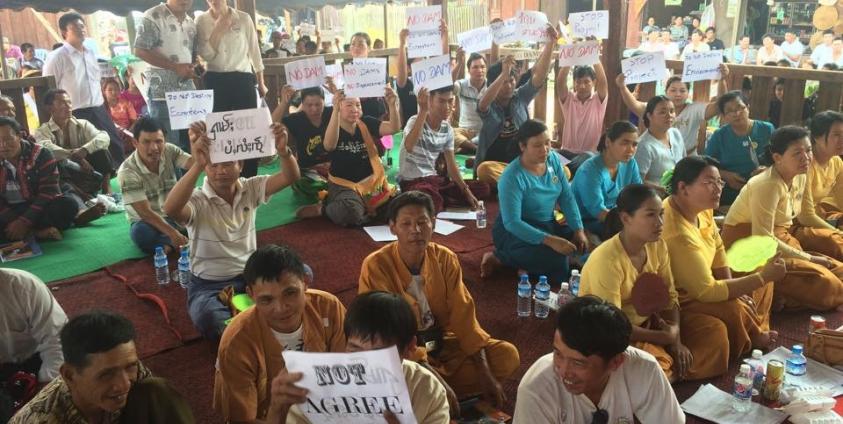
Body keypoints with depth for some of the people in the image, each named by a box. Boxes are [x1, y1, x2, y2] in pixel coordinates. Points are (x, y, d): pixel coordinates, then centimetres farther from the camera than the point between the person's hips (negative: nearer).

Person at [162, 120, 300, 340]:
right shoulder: (197, 200, -13)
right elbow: (170, 209, -38)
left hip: (250, 275, 3)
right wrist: (197, 165, -49)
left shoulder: (250, 189, -2)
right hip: (209, 285, -3)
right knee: (209, 318, -37)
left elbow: (290, 177, -16)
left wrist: (283, 150, -39)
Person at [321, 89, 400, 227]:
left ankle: (366, 210, 8)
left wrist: (392, 105, -34)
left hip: (372, 182, 5)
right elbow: (329, 145, -32)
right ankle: (325, 207, -1)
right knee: (349, 213, -36)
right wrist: (335, 110, -44)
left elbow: (394, 128, -14)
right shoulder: (333, 128, -7)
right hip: (344, 186, -4)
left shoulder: (367, 123, 2)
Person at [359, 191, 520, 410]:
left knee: (507, 355, -10)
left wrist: (485, 374, -15)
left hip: (442, 343, 6)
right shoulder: (376, 266, -21)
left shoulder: (445, 258, -6)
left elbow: (463, 315, -7)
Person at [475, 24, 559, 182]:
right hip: (495, 163, -3)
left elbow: (539, 75, -6)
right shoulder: (489, 106, -4)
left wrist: (550, 42, -18)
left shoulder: (521, 97, 7)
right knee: (484, 170, -38)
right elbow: (483, 103, -30)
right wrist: (504, 73, -41)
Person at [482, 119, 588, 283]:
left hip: (548, 225, 8)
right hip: (515, 231, -8)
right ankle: (499, 257, -10)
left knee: (585, 245, -8)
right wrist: (549, 240, -38)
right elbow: (512, 222, -30)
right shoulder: (513, 177, -24)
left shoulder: (553, 159, -4)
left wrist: (578, 229, -14)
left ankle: (527, 263, -1)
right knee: (554, 258, -30)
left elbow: (567, 197, 0)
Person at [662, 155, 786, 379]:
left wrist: (734, 288, -6)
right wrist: (763, 276, -27)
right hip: (679, 304, -10)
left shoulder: (701, 207, -7)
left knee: (763, 279, 8)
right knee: (734, 310, -28)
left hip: (699, 286, 10)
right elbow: (707, 292, -33)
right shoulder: (678, 234, -35)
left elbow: (717, 248, 9)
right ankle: (754, 338, 4)